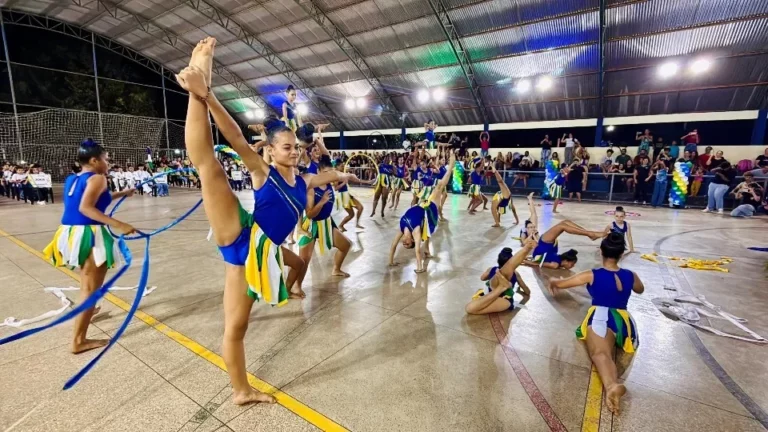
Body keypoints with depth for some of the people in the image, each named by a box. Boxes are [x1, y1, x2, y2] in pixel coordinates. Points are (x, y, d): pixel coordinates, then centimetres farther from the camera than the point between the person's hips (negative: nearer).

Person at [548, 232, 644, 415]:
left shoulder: (592, 275, 2)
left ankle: (611, 384, -57)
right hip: (624, 321, 5)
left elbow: (559, 284, 8)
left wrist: (552, 282, 31)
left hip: (600, 318, -4)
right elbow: (640, 290, 38)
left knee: (600, 353, -28)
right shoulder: (630, 276, 12)